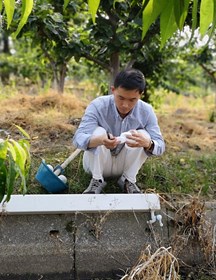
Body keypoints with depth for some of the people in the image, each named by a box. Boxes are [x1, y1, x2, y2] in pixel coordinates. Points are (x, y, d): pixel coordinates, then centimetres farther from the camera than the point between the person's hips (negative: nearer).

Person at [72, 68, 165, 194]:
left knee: (143, 134, -22)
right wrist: (99, 140, -55)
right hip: (97, 164, -2)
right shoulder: (98, 105, -24)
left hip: (125, 164, 2)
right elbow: (78, 138, -32)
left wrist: (148, 143, -46)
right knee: (98, 131, -29)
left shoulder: (146, 111, -17)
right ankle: (97, 180, -15)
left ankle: (128, 180, -10)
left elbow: (160, 145, -20)